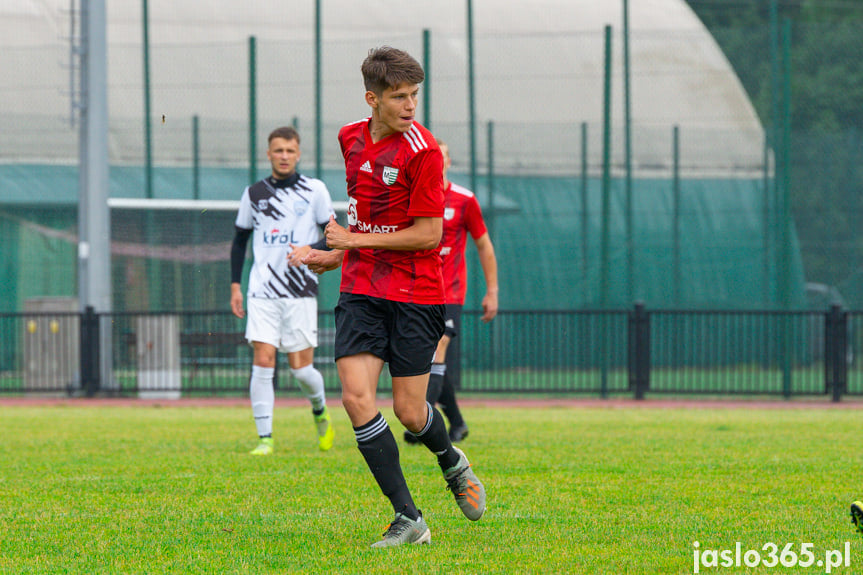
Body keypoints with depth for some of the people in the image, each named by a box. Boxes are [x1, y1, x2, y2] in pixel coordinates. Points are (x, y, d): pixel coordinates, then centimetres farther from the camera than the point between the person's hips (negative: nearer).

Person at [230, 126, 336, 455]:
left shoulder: (314, 190, 3)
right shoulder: (254, 193, 9)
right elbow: (240, 240, 18)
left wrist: (310, 249, -16)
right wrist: (235, 285, 11)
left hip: (300, 291, -1)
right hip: (262, 291, 1)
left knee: (301, 367, -2)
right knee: (263, 360, -11)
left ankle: (320, 412, 30)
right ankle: (264, 438, -8)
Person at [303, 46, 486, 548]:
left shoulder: (422, 150, -14)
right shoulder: (351, 139, 7)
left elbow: (427, 233, -14)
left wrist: (357, 240, -12)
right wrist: (340, 255, 18)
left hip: (416, 294, -5)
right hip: (361, 290, 5)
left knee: (409, 411, -2)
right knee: (356, 397, -13)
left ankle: (453, 464, 35)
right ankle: (408, 518, -8)